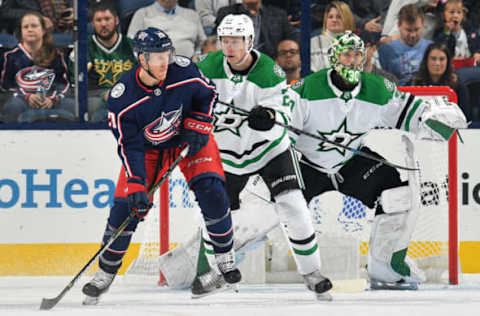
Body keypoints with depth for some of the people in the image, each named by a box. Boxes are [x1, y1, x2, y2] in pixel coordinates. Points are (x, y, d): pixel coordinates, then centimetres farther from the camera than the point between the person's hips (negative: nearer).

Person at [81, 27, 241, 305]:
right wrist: (135, 185, -31)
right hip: (147, 148, -1)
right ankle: (106, 272, 8)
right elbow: (129, 146, -24)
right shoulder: (122, 97, -28)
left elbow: (208, 94, -4)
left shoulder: (184, 71, -25)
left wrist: (198, 126, -16)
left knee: (211, 191, -17)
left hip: (190, 139, 1)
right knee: (126, 205, -9)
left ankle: (225, 257, 4)